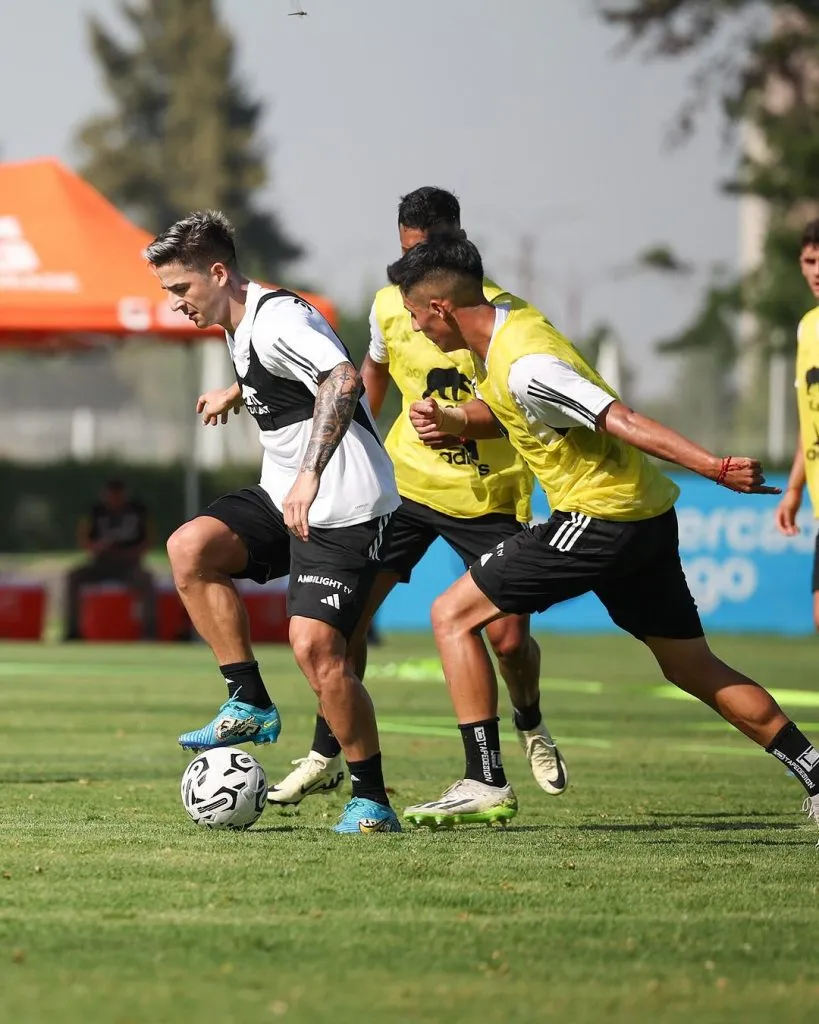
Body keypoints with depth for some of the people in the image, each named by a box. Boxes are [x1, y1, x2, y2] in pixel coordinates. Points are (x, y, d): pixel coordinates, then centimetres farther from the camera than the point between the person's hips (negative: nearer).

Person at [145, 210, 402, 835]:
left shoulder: (277, 320, -18)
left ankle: (373, 800, -2)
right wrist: (237, 395, 54)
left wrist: (310, 475, -41)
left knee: (315, 648, -16)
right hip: (283, 500, 9)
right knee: (190, 547, -13)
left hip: (345, 510, -9)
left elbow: (342, 379, -35)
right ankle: (251, 705, -6)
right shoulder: (240, 327, 13)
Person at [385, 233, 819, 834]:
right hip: (646, 515, 10)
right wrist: (449, 421, 1)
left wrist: (712, 468, -32)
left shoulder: (525, 365, -21)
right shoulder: (510, 320, 8)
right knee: (692, 667, 17)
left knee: (453, 615, -4)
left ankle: (487, 783, -5)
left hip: (600, 518, -10)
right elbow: (499, 414, 22)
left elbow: (621, 420, -26)